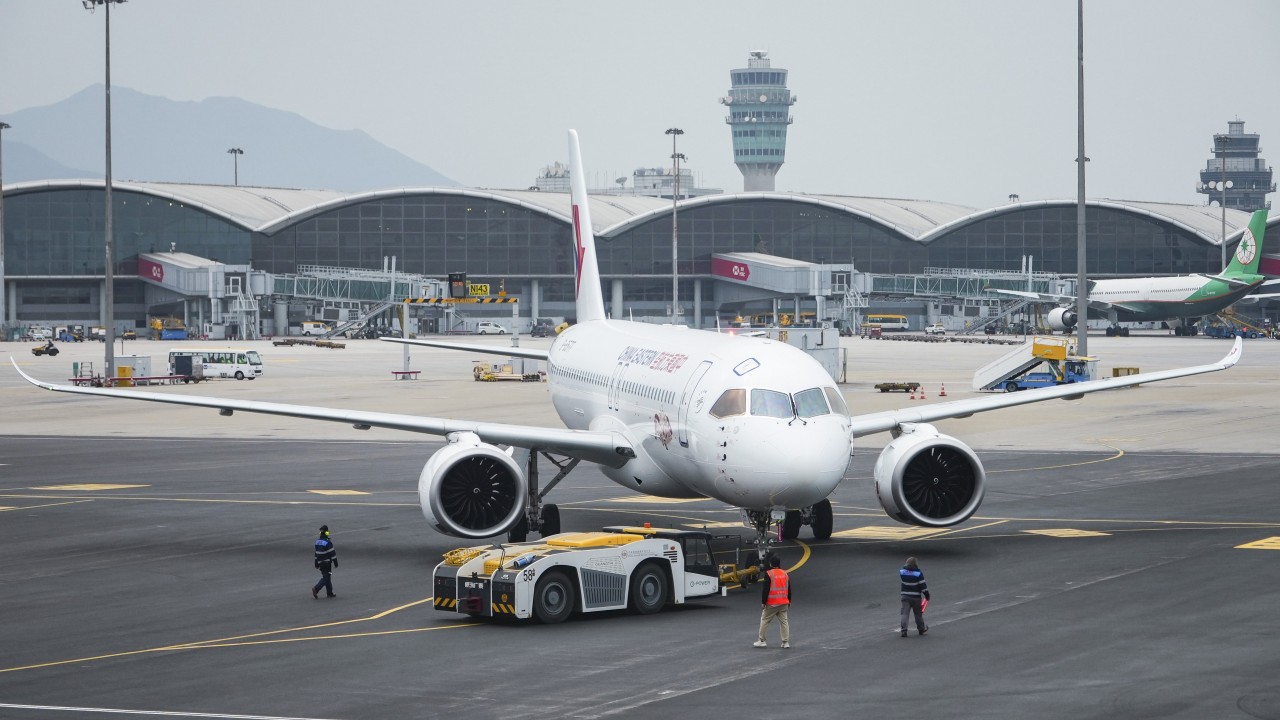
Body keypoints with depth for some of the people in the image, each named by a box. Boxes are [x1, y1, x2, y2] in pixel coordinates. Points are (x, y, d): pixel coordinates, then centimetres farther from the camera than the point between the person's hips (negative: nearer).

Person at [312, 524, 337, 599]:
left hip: (320, 563, 7)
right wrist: (335, 563, -7)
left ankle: (329, 593, 19)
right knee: (326, 578, -4)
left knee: (326, 577, 15)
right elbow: (332, 553, -14)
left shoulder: (317, 541, 7)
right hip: (327, 563, -7)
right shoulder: (328, 542, -16)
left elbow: (316, 553, 13)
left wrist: (316, 564, 19)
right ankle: (316, 588, -21)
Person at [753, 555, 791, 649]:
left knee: (765, 620, 7)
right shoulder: (785, 574, 7)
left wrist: (763, 602, -9)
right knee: (784, 621, 9)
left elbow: (766, 590, -14)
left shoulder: (769, 574, -11)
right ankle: (786, 642, 6)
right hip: (783, 603, 5)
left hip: (771, 603, -5)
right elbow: (789, 589, 13)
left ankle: (761, 640, 9)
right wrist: (789, 602, 22)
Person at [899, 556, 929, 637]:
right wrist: (926, 594, 1)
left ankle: (904, 630, -15)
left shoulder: (902, 572, -4)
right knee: (918, 613, 14)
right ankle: (921, 629, 29)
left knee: (905, 613, -1)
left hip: (905, 596, 2)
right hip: (916, 597, -2)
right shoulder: (918, 574, -14)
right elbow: (923, 586, -11)